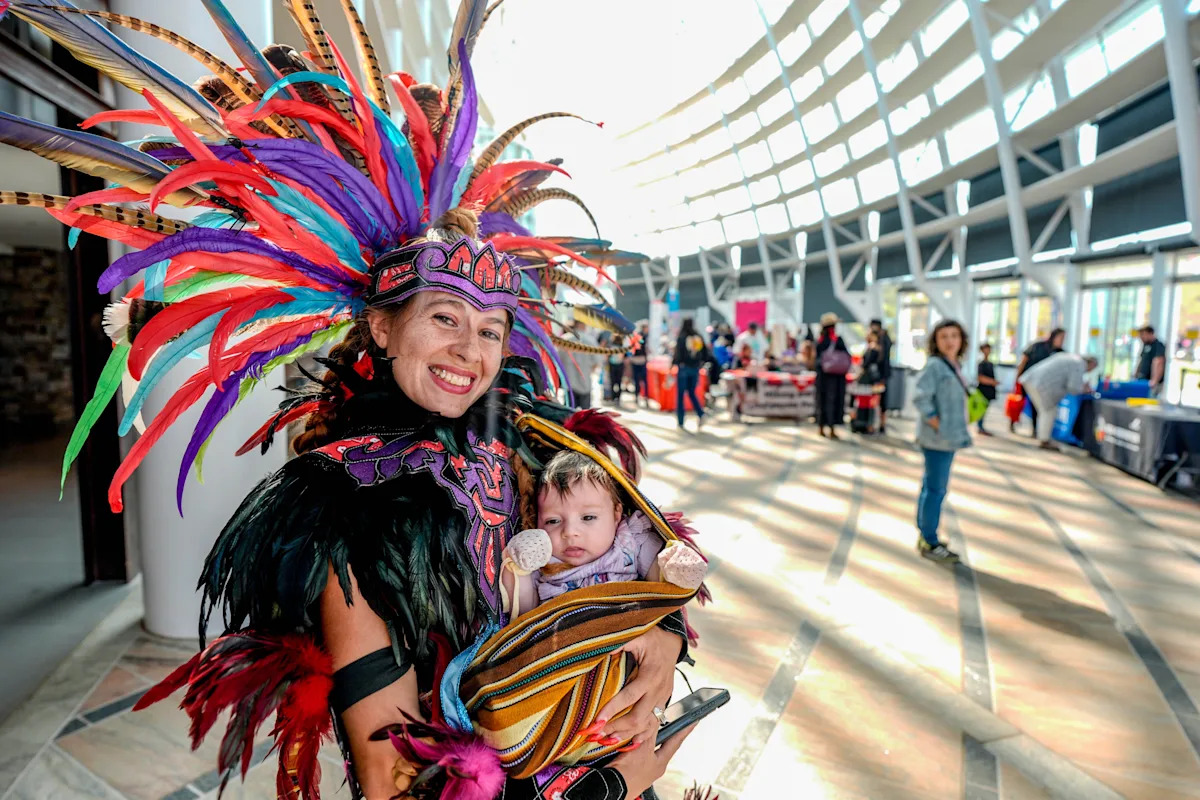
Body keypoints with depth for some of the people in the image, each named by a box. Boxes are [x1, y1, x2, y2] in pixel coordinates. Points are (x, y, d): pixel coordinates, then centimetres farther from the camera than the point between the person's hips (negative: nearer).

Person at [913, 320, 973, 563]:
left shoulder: (955, 365, 11)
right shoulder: (935, 365, -15)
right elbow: (920, 397, -23)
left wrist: (956, 429, 8)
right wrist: (935, 423, -20)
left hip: (948, 436, 9)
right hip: (938, 438, -9)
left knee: (931, 487, 15)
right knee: (936, 489, -3)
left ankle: (925, 537, 26)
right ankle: (929, 543, 7)